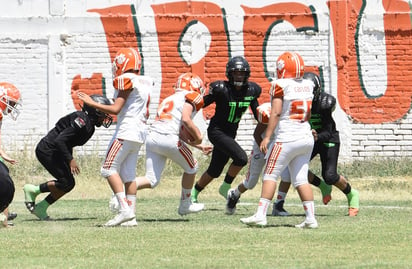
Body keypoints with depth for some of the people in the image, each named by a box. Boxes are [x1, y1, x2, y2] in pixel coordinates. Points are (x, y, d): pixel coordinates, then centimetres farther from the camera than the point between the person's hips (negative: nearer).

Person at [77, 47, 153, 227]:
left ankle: (125, 210, -17)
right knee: (128, 174, 9)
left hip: (126, 130, -9)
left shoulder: (126, 80, -11)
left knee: (109, 169, -7)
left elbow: (116, 109, -16)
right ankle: (131, 216, 4)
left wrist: (91, 103, -8)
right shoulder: (145, 83, 14)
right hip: (140, 132, 9)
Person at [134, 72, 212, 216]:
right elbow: (186, 119, -13)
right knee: (191, 167, 16)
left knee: (152, 180, 9)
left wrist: (199, 147, 37)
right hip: (168, 139, -7)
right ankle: (185, 205, 24)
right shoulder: (190, 97, 5)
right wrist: (198, 136, 1)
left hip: (151, 138, 7)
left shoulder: (169, 100, 30)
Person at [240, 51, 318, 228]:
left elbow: (276, 113, -14)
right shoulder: (307, 86, 9)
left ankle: (260, 215, -7)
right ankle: (310, 218, 1)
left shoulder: (281, 85, -9)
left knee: (270, 175, -1)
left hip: (286, 139, -6)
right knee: (301, 179, 8)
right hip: (306, 138, 6)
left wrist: (267, 136, -13)